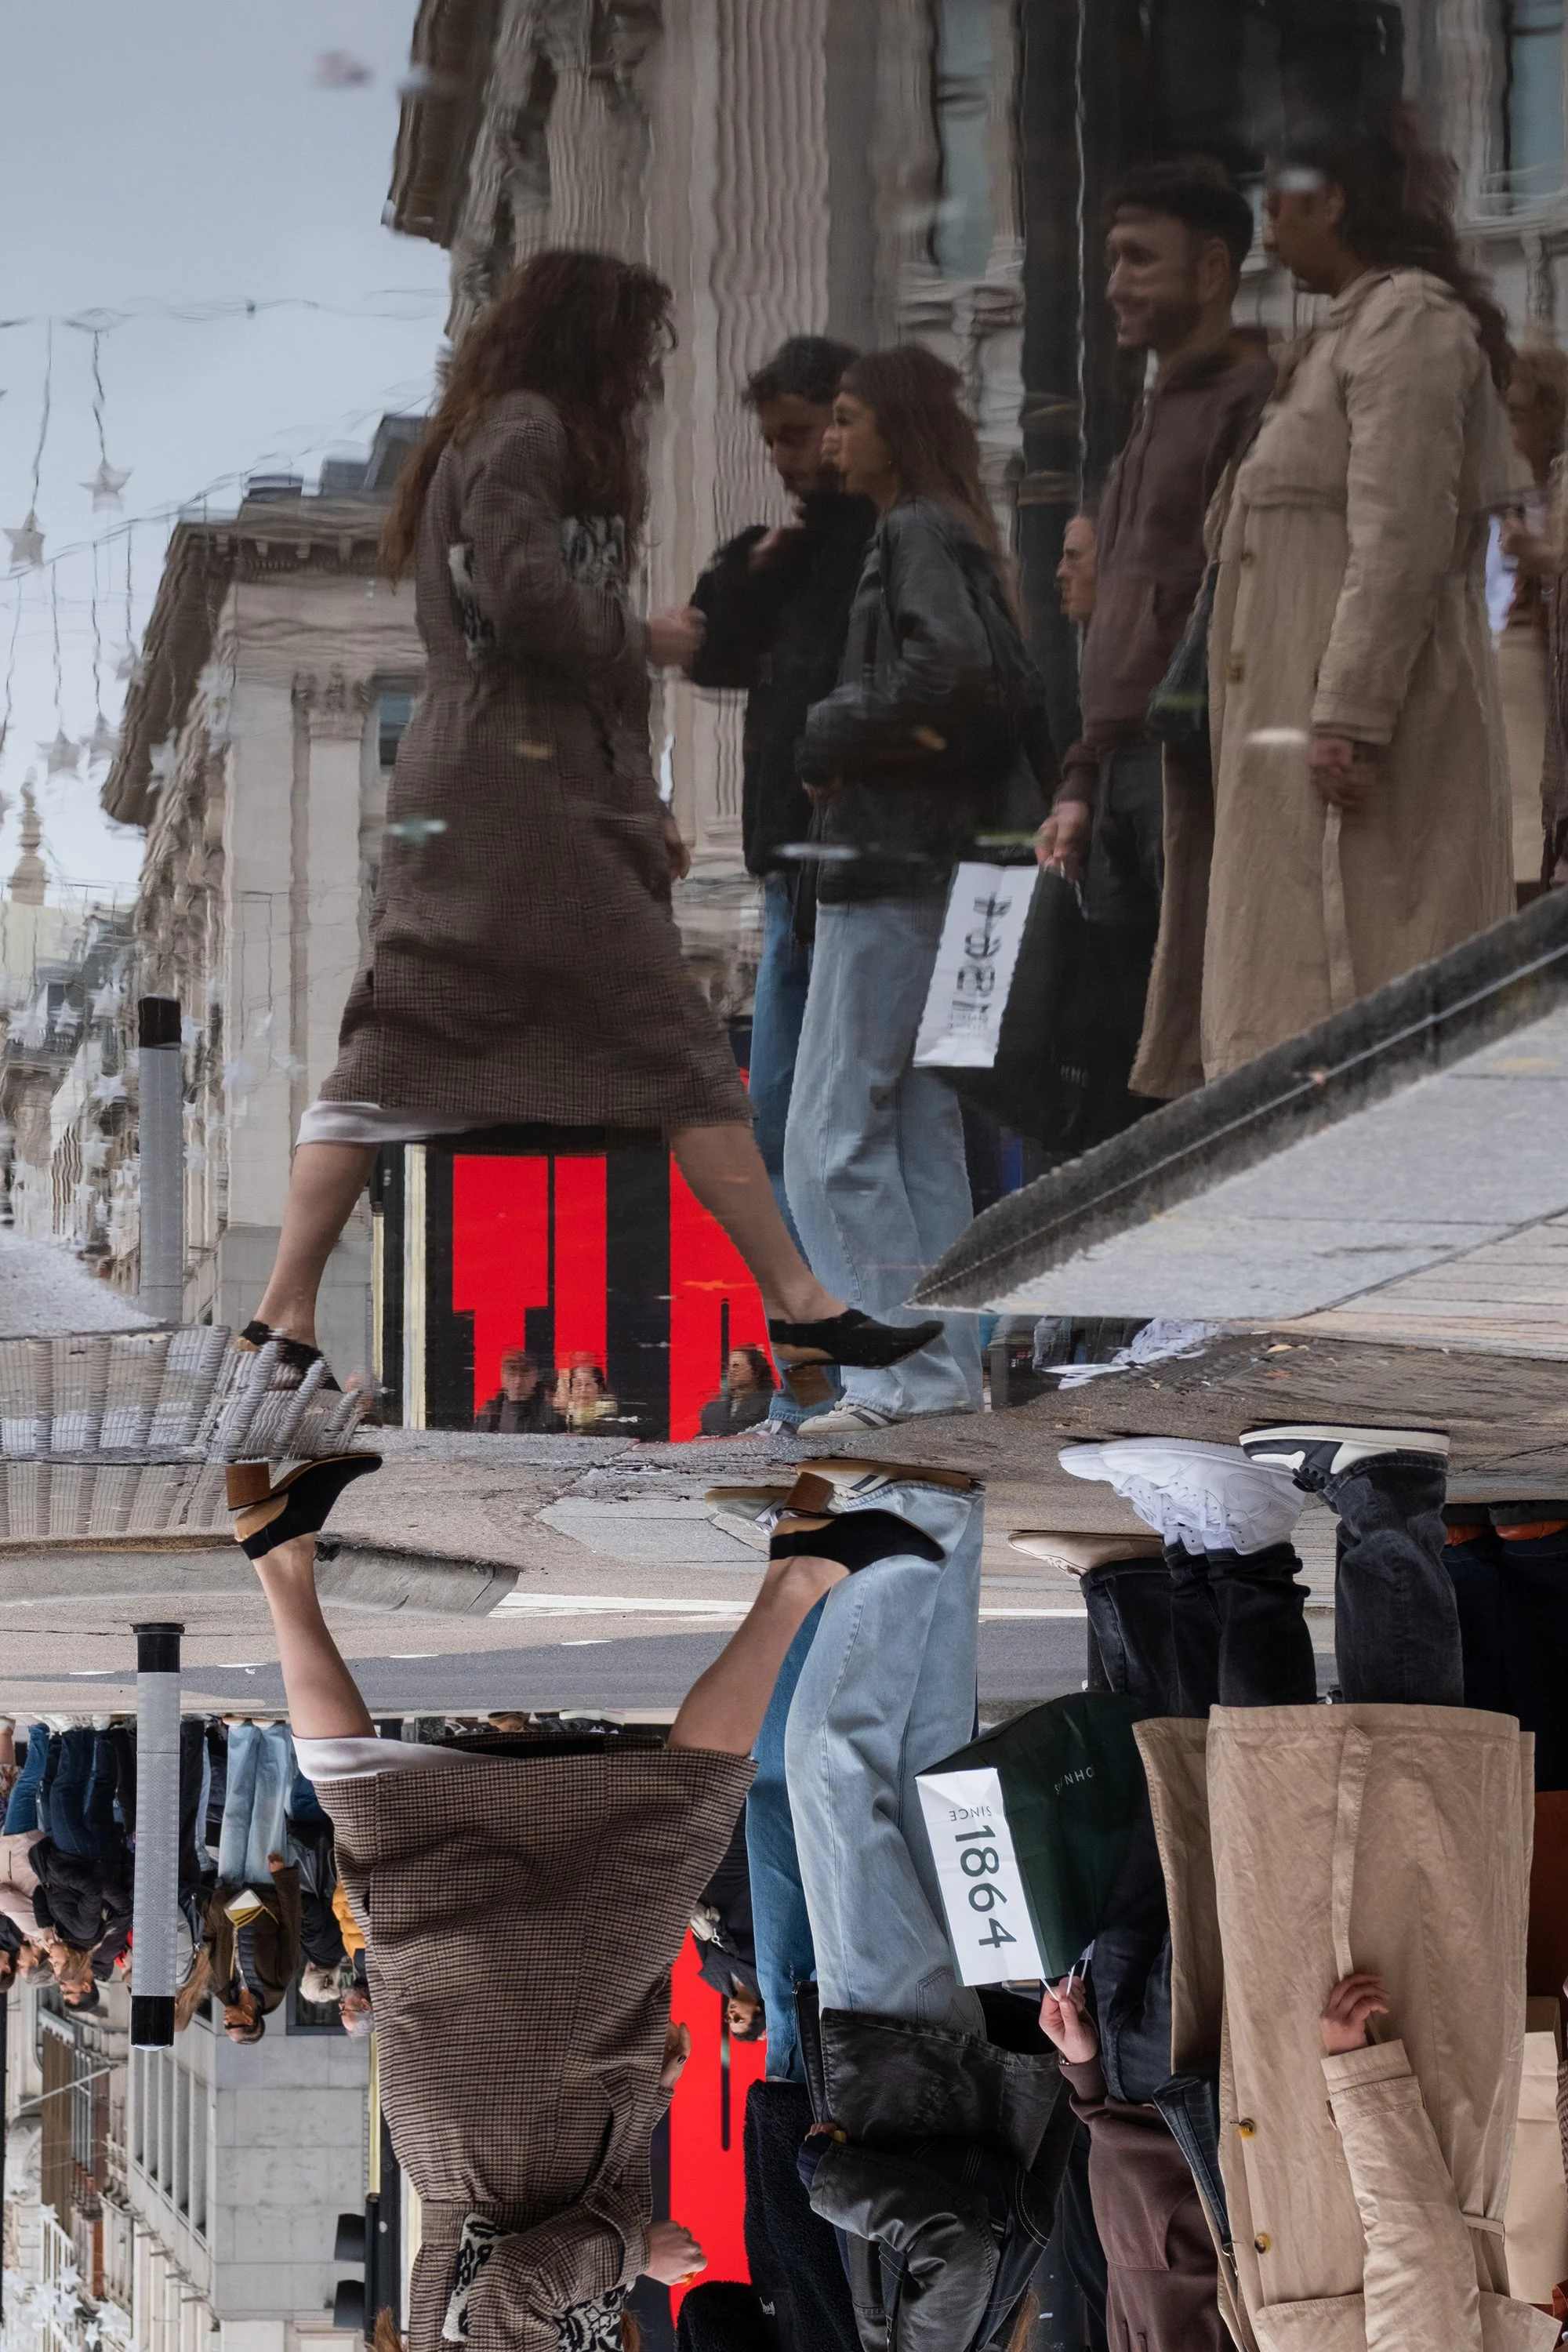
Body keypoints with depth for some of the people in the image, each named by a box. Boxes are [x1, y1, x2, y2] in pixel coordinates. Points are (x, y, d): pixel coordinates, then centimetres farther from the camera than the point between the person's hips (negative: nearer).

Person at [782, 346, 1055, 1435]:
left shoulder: (916, 534, -10)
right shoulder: (958, 537, 18)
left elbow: (949, 668, -25)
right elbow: (1018, 696, 17)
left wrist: (832, 734, -12)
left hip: (893, 864, -10)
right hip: (940, 860, 10)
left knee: (833, 1137, -9)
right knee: (923, 1129, 10)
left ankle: (904, 1373, -12)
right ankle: (950, 1366, 10)